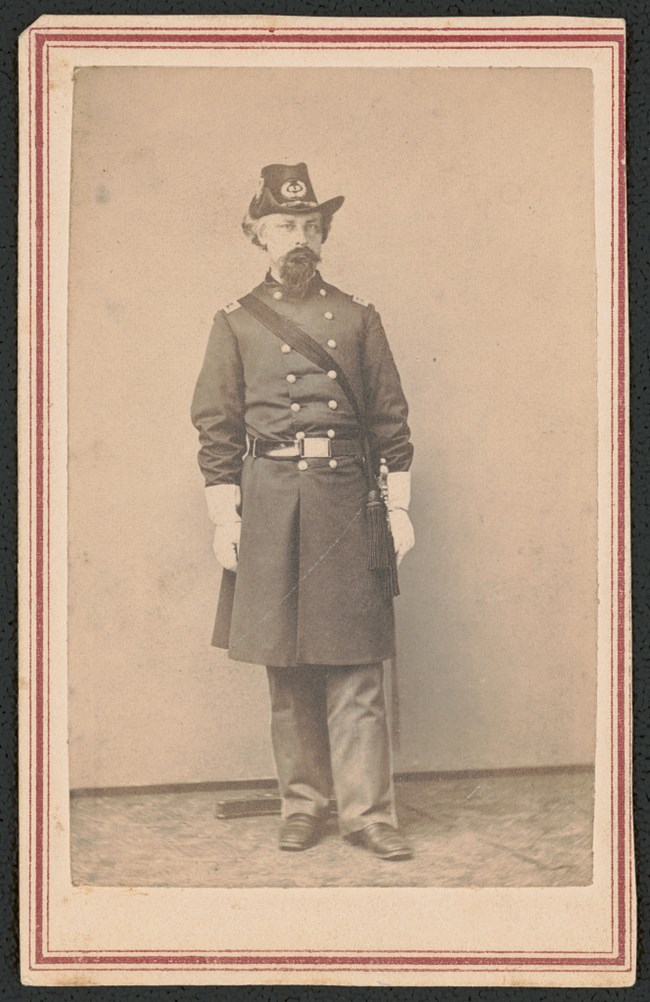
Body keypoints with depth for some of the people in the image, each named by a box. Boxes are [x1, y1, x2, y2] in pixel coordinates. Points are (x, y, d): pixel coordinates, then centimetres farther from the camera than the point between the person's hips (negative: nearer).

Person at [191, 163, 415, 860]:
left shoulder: (357, 318, 10)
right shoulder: (236, 323, 7)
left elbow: (390, 420, 10)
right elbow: (216, 429, 5)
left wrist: (398, 507, 5)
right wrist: (224, 517, -2)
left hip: (345, 501, 0)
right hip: (268, 501, 0)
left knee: (356, 671, -1)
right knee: (286, 671, 5)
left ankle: (366, 811, 4)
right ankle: (303, 804, 16)